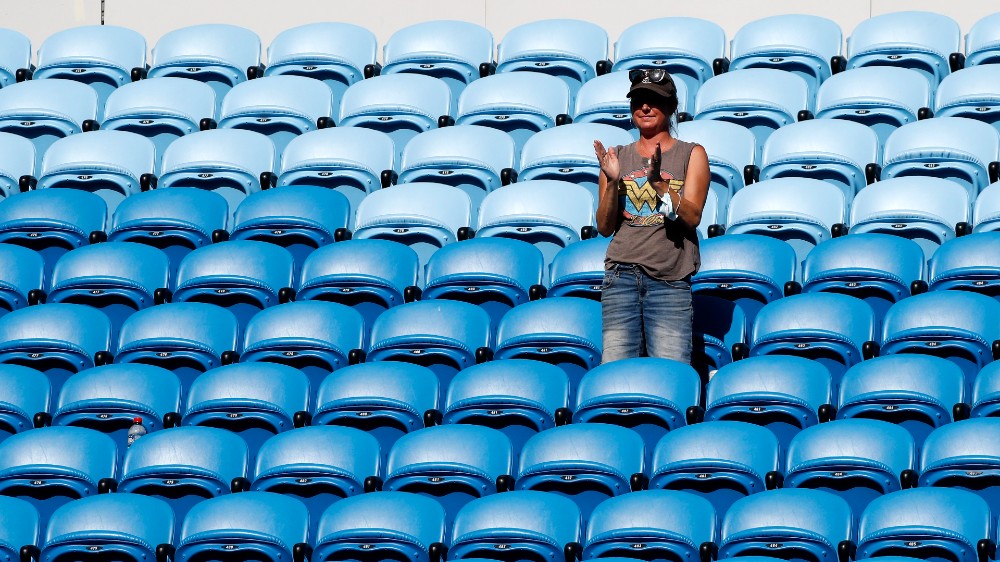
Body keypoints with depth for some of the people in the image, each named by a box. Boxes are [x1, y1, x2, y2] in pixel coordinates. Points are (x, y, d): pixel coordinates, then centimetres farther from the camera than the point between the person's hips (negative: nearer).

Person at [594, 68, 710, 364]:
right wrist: (612, 182, -7)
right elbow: (604, 227, 9)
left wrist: (659, 182, -19)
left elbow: (692, 216, -4)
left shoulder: (692, 155, 9)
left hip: (670, 281, -2)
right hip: (621, 275, 2)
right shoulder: (619, 157, 14)